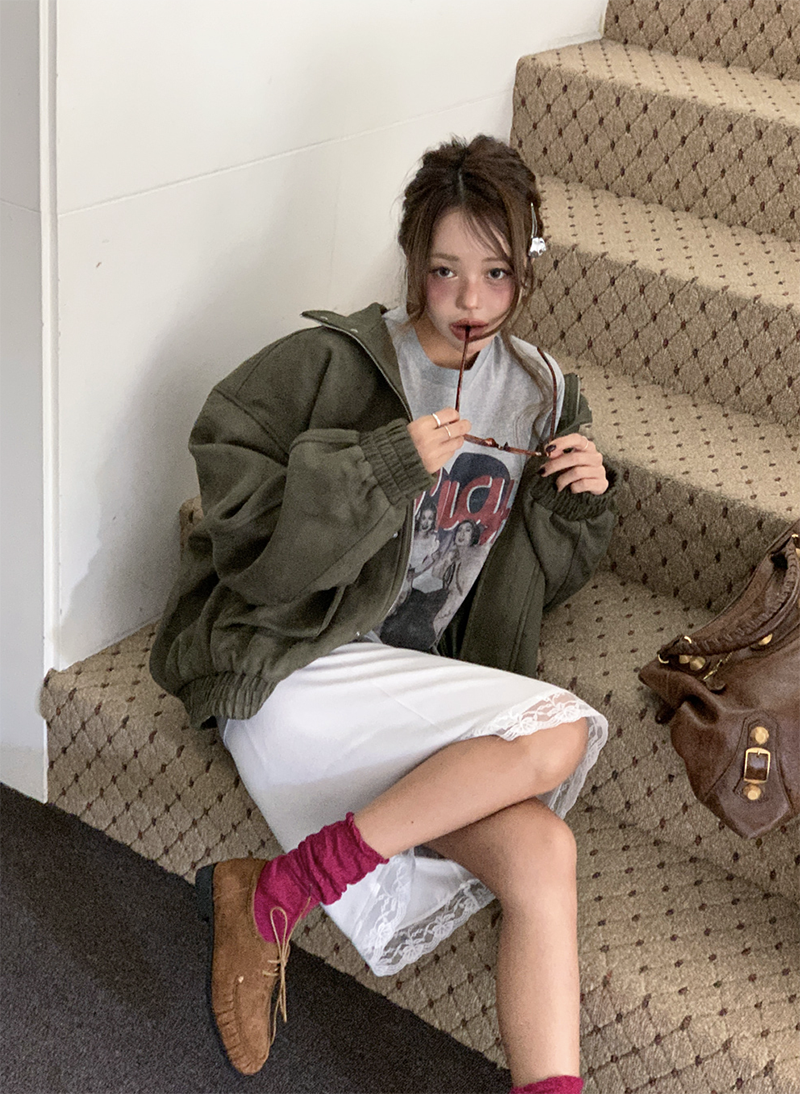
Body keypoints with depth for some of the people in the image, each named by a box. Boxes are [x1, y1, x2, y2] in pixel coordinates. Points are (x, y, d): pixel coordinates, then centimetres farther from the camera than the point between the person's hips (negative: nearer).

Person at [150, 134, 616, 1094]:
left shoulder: (538, 393, 13)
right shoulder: (330, 363, -5)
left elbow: (537, 576, 21)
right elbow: (236, 511, -13)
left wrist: (581, 500, 1)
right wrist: (386, 466, -21)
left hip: (431, 685, 5)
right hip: (296, 671, -5)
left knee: (540, 859, -22)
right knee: (556, 733, -26)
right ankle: (273, 891, -17)